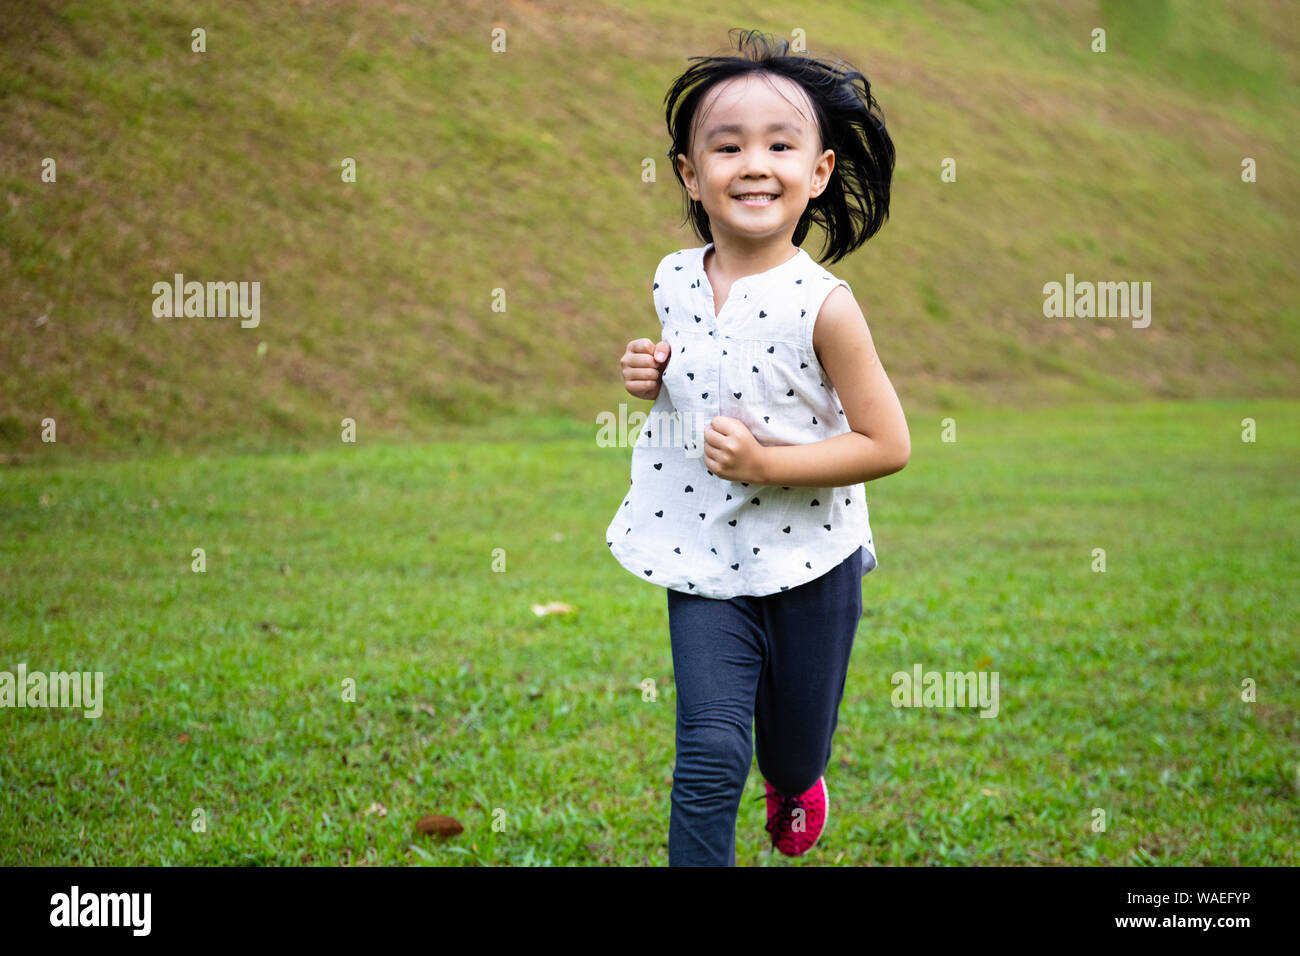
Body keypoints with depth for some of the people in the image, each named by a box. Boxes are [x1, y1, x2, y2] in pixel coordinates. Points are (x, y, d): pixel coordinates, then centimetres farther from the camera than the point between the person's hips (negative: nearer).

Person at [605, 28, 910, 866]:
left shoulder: (822, 306, -20)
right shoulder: (674, 280, -4)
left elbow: (888, 444, -16)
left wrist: (766, 463, -24)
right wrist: (652, 379, -6)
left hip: (809, 562, -2)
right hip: (705, 554, 2)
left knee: (797, 733, 21)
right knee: (709, 752, -6)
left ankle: (797, 785, 56)